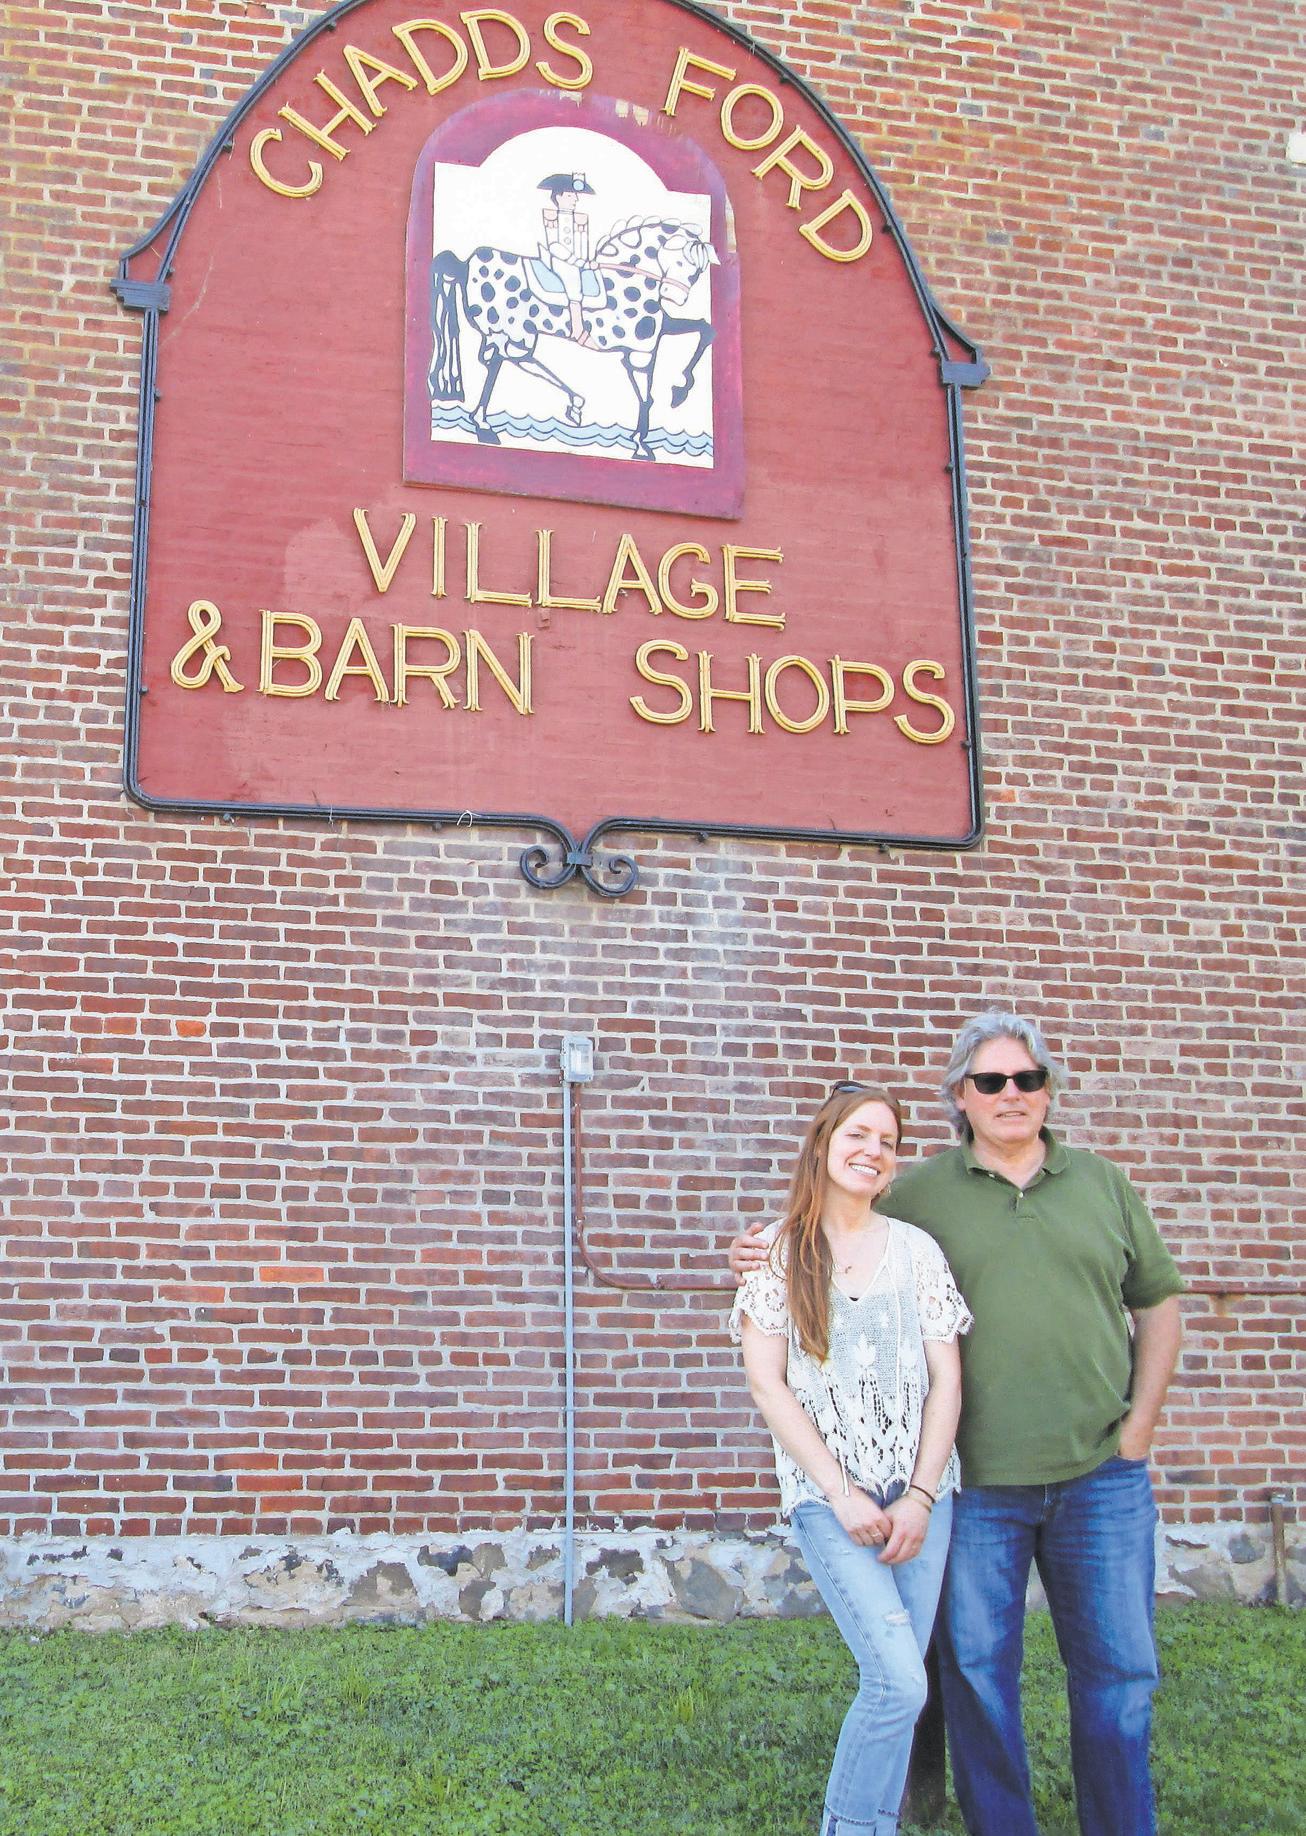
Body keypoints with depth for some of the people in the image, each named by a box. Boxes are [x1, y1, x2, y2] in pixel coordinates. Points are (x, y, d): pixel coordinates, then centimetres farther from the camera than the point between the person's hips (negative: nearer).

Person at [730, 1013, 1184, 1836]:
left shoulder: (1101, 1183, 9)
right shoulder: (921, 1191, 2)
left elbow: (1158, 1302, 13)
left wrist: (1141, 1422, 5)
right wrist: (770, 1258, -12)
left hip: (1100, 1472, 2)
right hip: (977, 1480, -2)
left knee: (1117, 1667, 8)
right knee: (979, 1668, 6)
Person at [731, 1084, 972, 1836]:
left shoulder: (916, 1249, 8)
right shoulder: (780, 1251, 1)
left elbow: (946, 1379, 6)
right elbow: (766, 1382, -4)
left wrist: (921, 1497, -4)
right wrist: (841, 1491, -9)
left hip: (921, 1492, 3)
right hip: (829, 1496, -3)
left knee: (895, 1684, 3)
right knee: (900, 1681, -14)